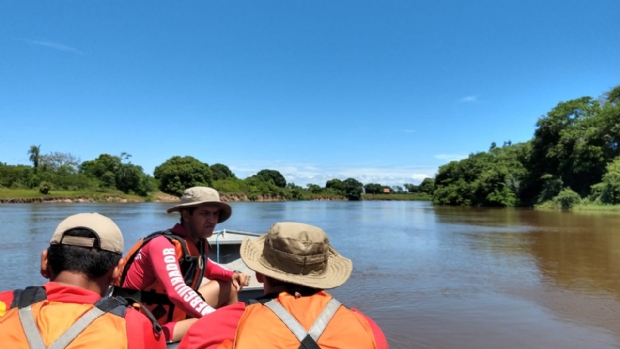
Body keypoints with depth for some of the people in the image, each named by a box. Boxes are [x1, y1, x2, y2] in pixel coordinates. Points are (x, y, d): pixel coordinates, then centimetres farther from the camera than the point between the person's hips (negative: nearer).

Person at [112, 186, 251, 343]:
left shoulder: (199, 243, 0)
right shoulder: (163, 244, -24)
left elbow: (206, 267, 20)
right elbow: (177, 292, -39)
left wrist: (232, 275, 0)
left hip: (173, 310, 9)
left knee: (229, 287, 9)